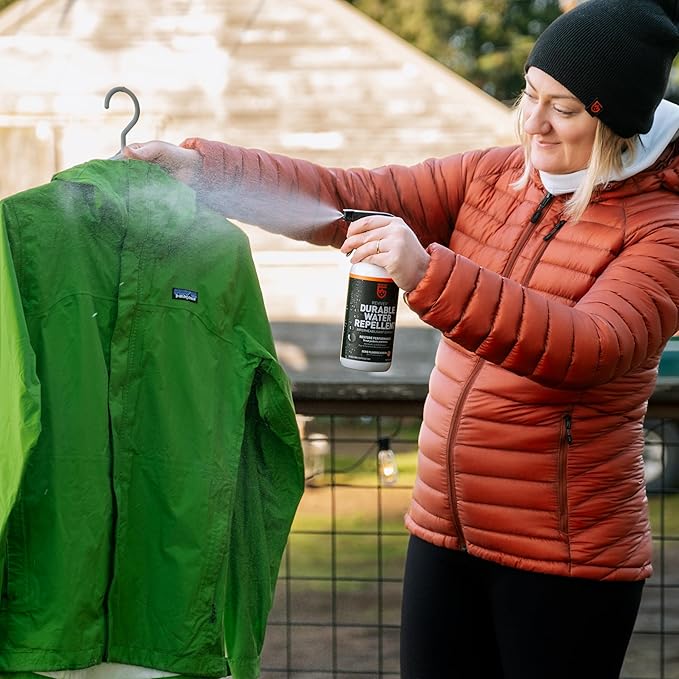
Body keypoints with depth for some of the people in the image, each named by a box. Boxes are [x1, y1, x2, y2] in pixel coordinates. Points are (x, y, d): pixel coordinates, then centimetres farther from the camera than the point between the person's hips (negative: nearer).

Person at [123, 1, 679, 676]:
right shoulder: (492, 176, 7)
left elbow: (591, 347, -28)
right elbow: (347, 199, 1)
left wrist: (429, 276, -37)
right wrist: (202, 168, -11)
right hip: (445, 536, 5)